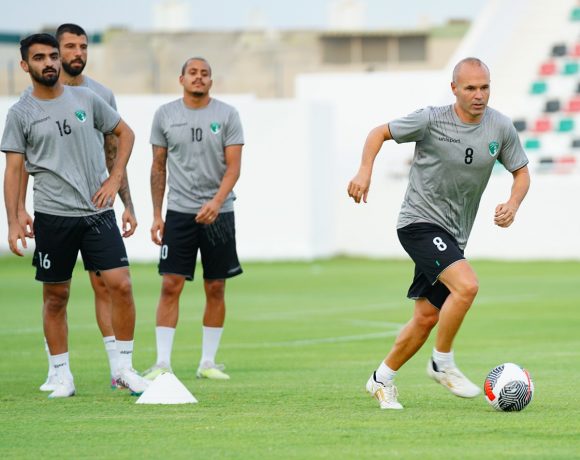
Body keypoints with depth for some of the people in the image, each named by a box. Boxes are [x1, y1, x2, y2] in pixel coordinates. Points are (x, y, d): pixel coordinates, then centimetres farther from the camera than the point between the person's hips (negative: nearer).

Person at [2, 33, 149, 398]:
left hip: (98, 211, 1)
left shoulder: (86, 99, 5)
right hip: (53, 216, -1)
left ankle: (125, 368, 3)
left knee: (121, 284, -8)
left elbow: (125, 133, 15)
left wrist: (115, 179, 3)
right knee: (56, 297, 4)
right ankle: (63, 376, 14)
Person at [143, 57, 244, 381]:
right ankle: (163, 362, -6)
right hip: (179, 211, 0)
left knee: (216, 288, 4)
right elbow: (159, 167, 11)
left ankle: (208, 361, 12)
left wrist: (216, 202, -21)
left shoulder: (227, 115, 0)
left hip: (218, 213, 0)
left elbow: (234, 166, -5)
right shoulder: (165, 115, 5)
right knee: (171, 285, -7)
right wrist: (157, 215, 7)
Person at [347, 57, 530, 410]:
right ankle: (443, 364, -8)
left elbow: (521, 171, 12)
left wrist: (513, 203, -8)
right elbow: (380, 133, 0)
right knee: (466, 285, -26)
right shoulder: (431, 120, -13)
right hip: (420, 222, -6)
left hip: (453, 234, 6)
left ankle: (383, 380, 27)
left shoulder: (501, 128, -1)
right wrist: (365, 171, -16)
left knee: (427, 317, 8)